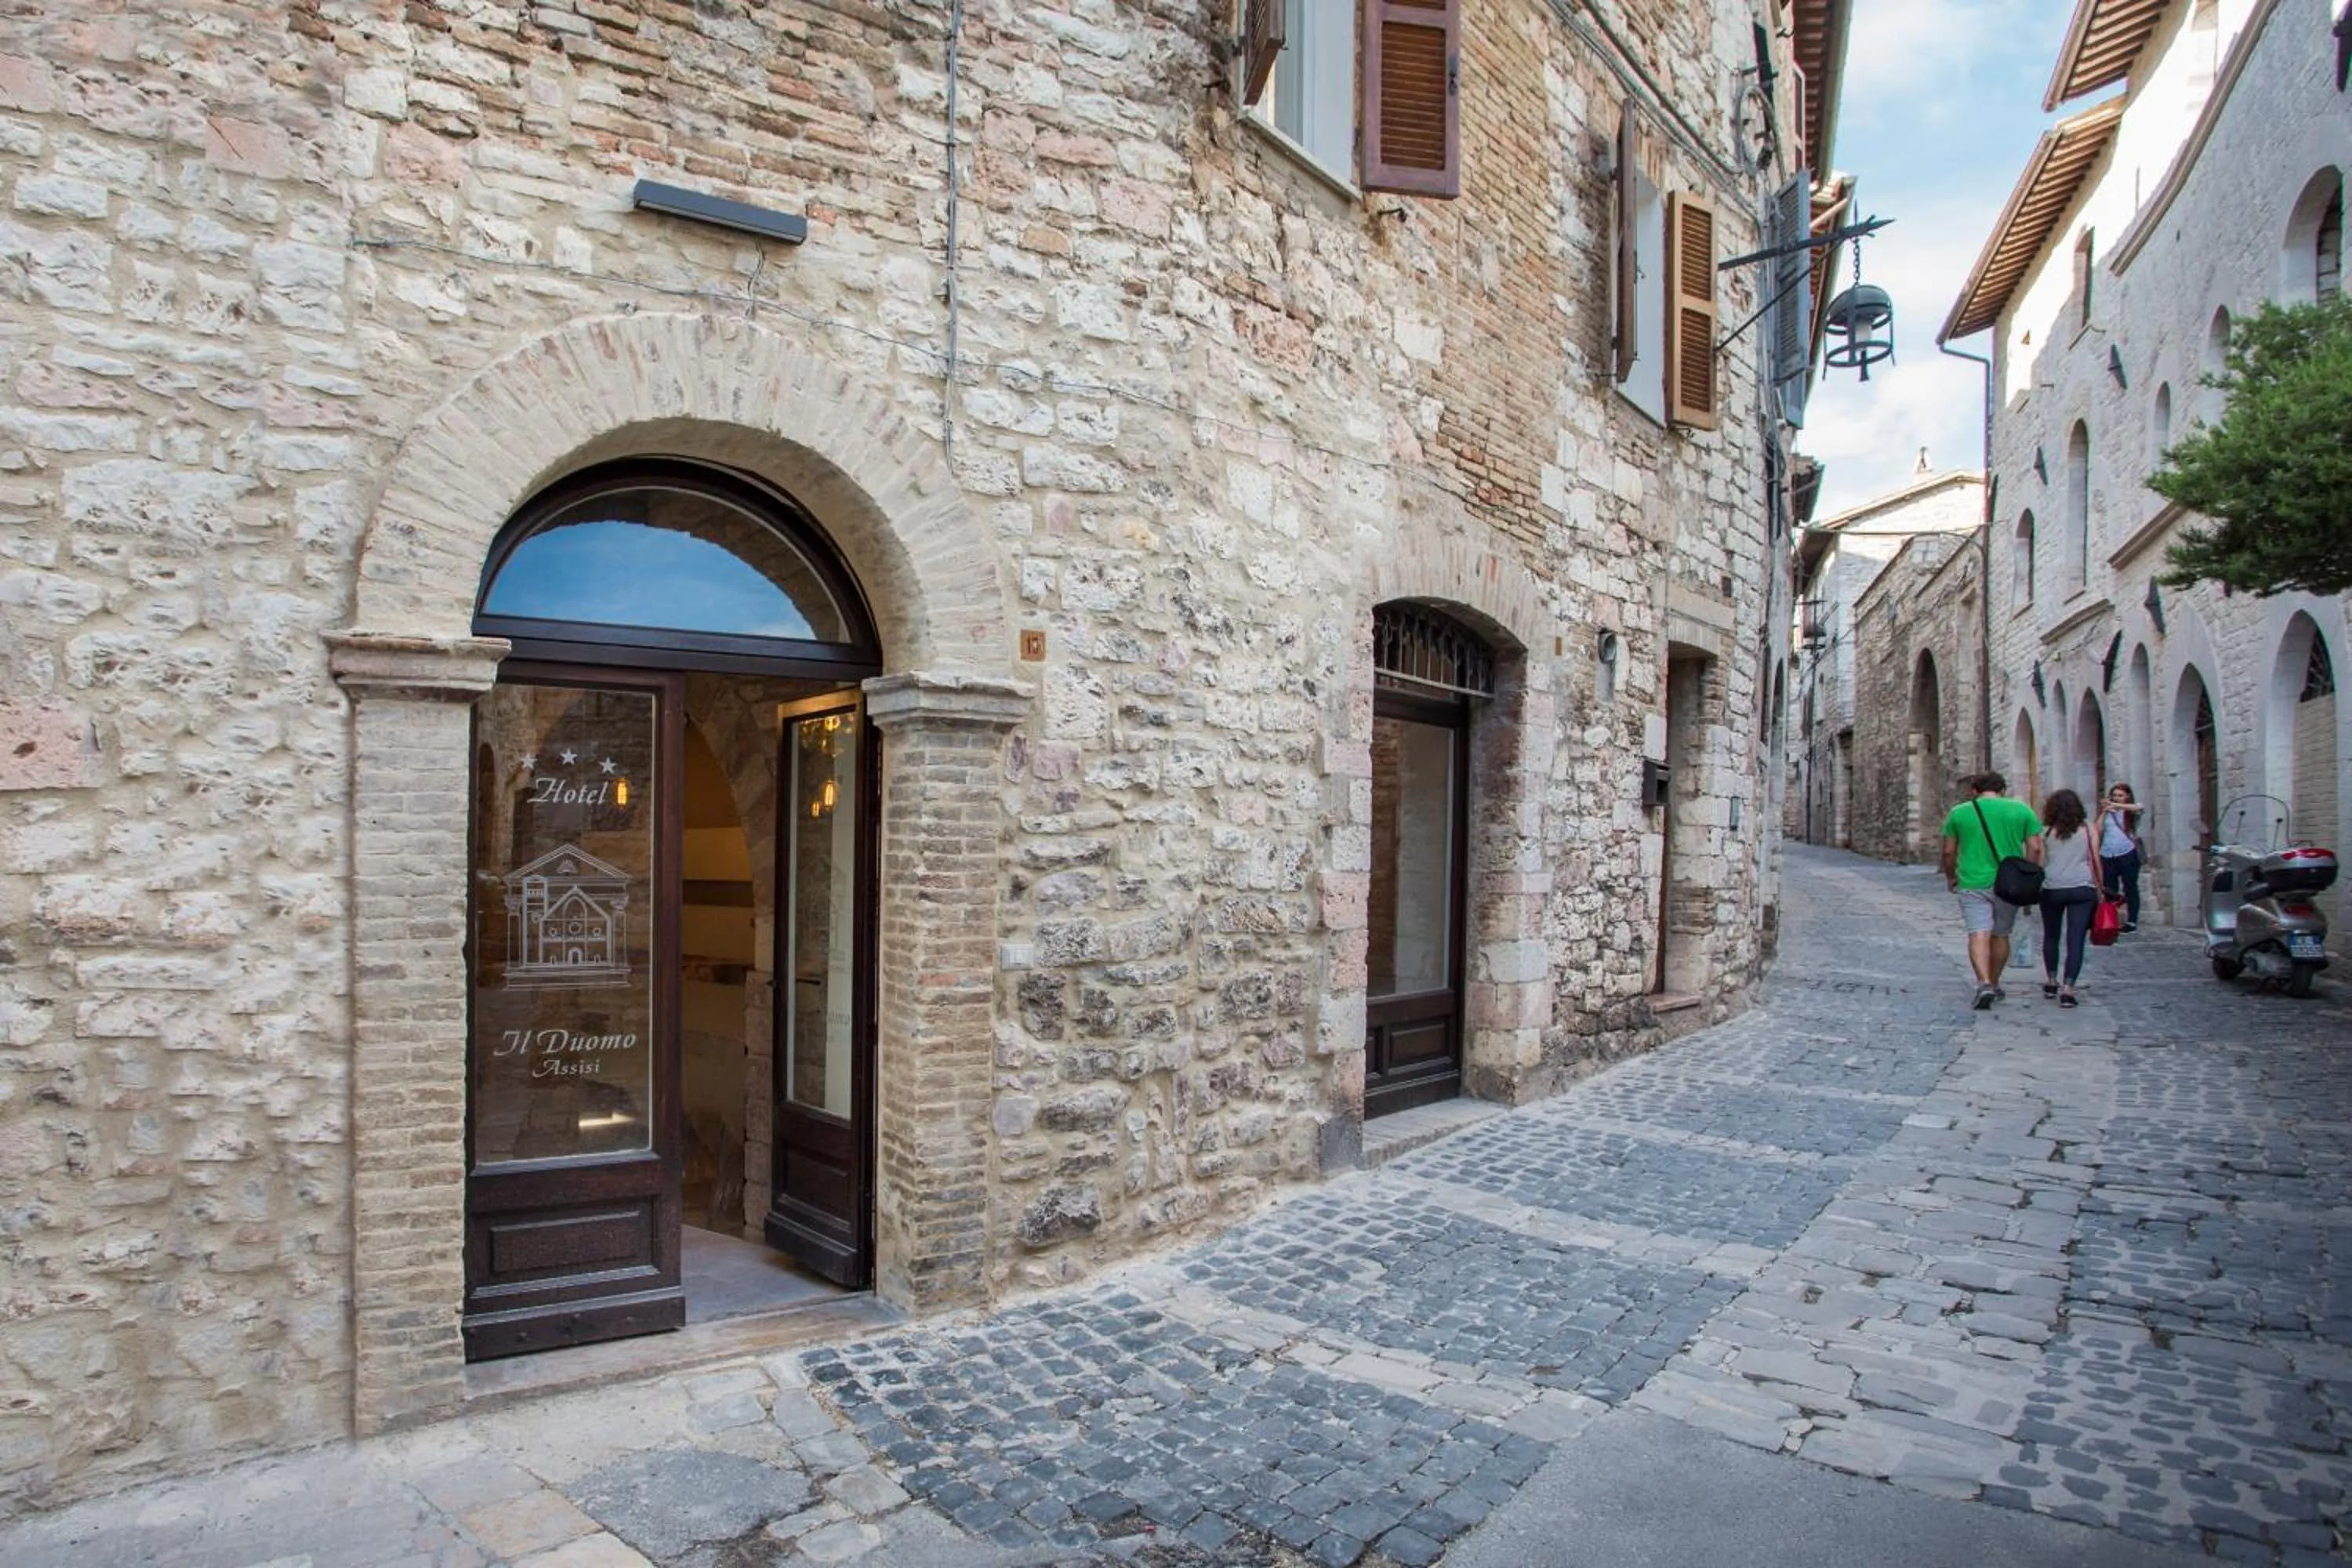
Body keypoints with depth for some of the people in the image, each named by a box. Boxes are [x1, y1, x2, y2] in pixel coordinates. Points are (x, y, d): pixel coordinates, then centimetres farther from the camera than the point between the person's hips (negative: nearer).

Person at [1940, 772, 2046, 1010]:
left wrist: (1950, 877, 19)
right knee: (2000, 935, 15)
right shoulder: (2022, 810, 3)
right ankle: (1994, 985, 25)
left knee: (1979, 935, -7)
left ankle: (1984, 983, -23)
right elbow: (2035, 849, 0)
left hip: (1972, 883, -2)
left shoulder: (1959, 812, 2)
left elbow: (1949, 852, 4)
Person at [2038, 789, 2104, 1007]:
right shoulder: (2088, 828, 6)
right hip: (2082, 888, 0)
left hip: (2052, 889, 1)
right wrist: (2100, 886, 13)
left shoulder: (2046, 832, 6)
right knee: (2076, 940, -3)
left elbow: (2039, 863, 6)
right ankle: (2067, 989, -12)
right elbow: (2096, 861, 5)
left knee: (2051, 936, 18)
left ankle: (2051, 981, 26)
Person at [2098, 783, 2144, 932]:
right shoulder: (2107, 812, 14)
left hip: (2127, 853, -3)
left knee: (2130, 887, 1)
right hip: (2107, 855, 4)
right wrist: (2103, 813, -1)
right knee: (2109, 890, 6)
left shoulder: (2131, 812, 5)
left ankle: (2132, 921, 3)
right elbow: (2098, 831, 7)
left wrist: (2116, 805, -23)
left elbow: (2140, 808, -19)